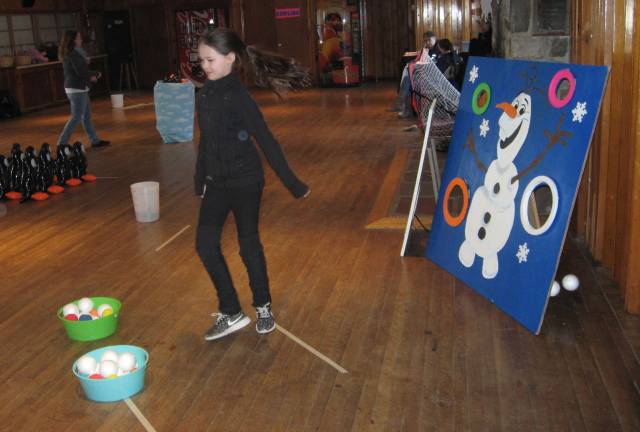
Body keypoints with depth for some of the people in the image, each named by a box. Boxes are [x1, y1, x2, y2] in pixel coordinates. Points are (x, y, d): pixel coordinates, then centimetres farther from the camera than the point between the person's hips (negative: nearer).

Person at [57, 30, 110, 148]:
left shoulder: (68, 54, 13)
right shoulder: (73, 54, -17)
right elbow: (81, 71, -21)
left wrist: (89, 77, 8)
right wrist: (96, 74, -7)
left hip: (79, 88, 10)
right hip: (77, 89, -10)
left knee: (86, 115, 13)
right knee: (76, 117, -5)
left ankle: (94, 140, 20)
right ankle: (62, 143, -1)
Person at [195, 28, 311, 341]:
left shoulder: (237, 96, -17)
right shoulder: (205, 94, 4)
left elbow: (265, 140, -18)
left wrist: (292, 184, -17)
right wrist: (199, 180, 20)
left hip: (244, 181, -7)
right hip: (216, 182, 7)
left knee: (248, 244, 6)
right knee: (205, 243, 2)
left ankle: (263, 307, 27)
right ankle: (230, 313, 13)